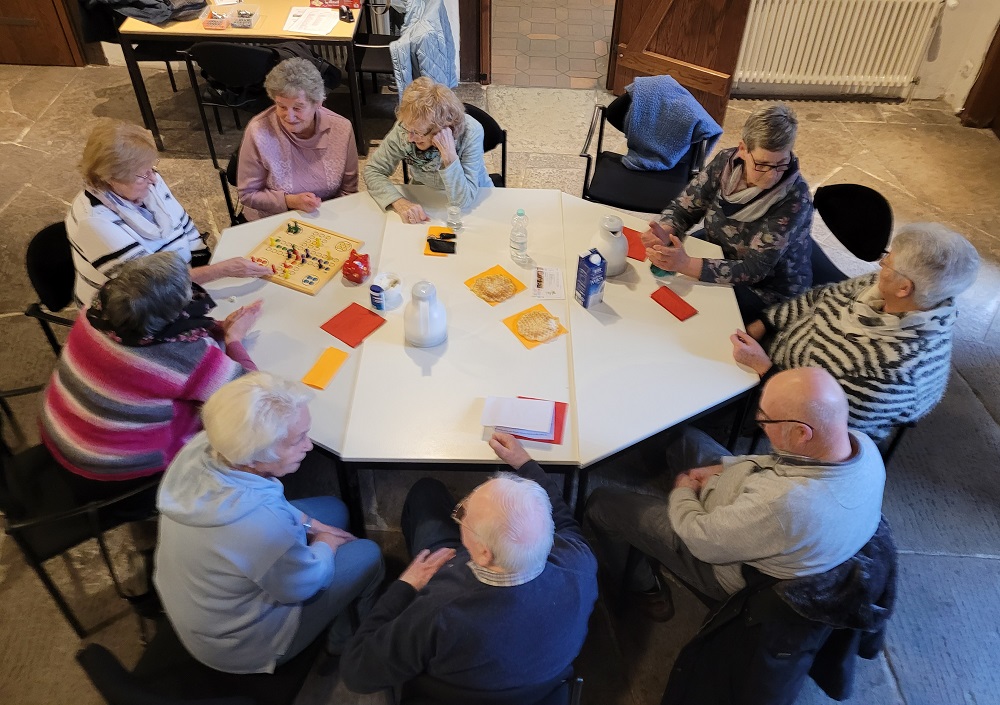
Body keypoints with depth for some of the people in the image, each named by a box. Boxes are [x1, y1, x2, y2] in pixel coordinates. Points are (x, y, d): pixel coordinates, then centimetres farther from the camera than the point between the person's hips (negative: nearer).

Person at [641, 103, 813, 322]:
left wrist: (686, 265, -47)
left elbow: (753, 270, -33)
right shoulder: (727, 162, -15)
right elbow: (684, 207, -9)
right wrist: (664, 233, -34)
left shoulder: (794, 200, -30)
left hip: (768, 287, -5)